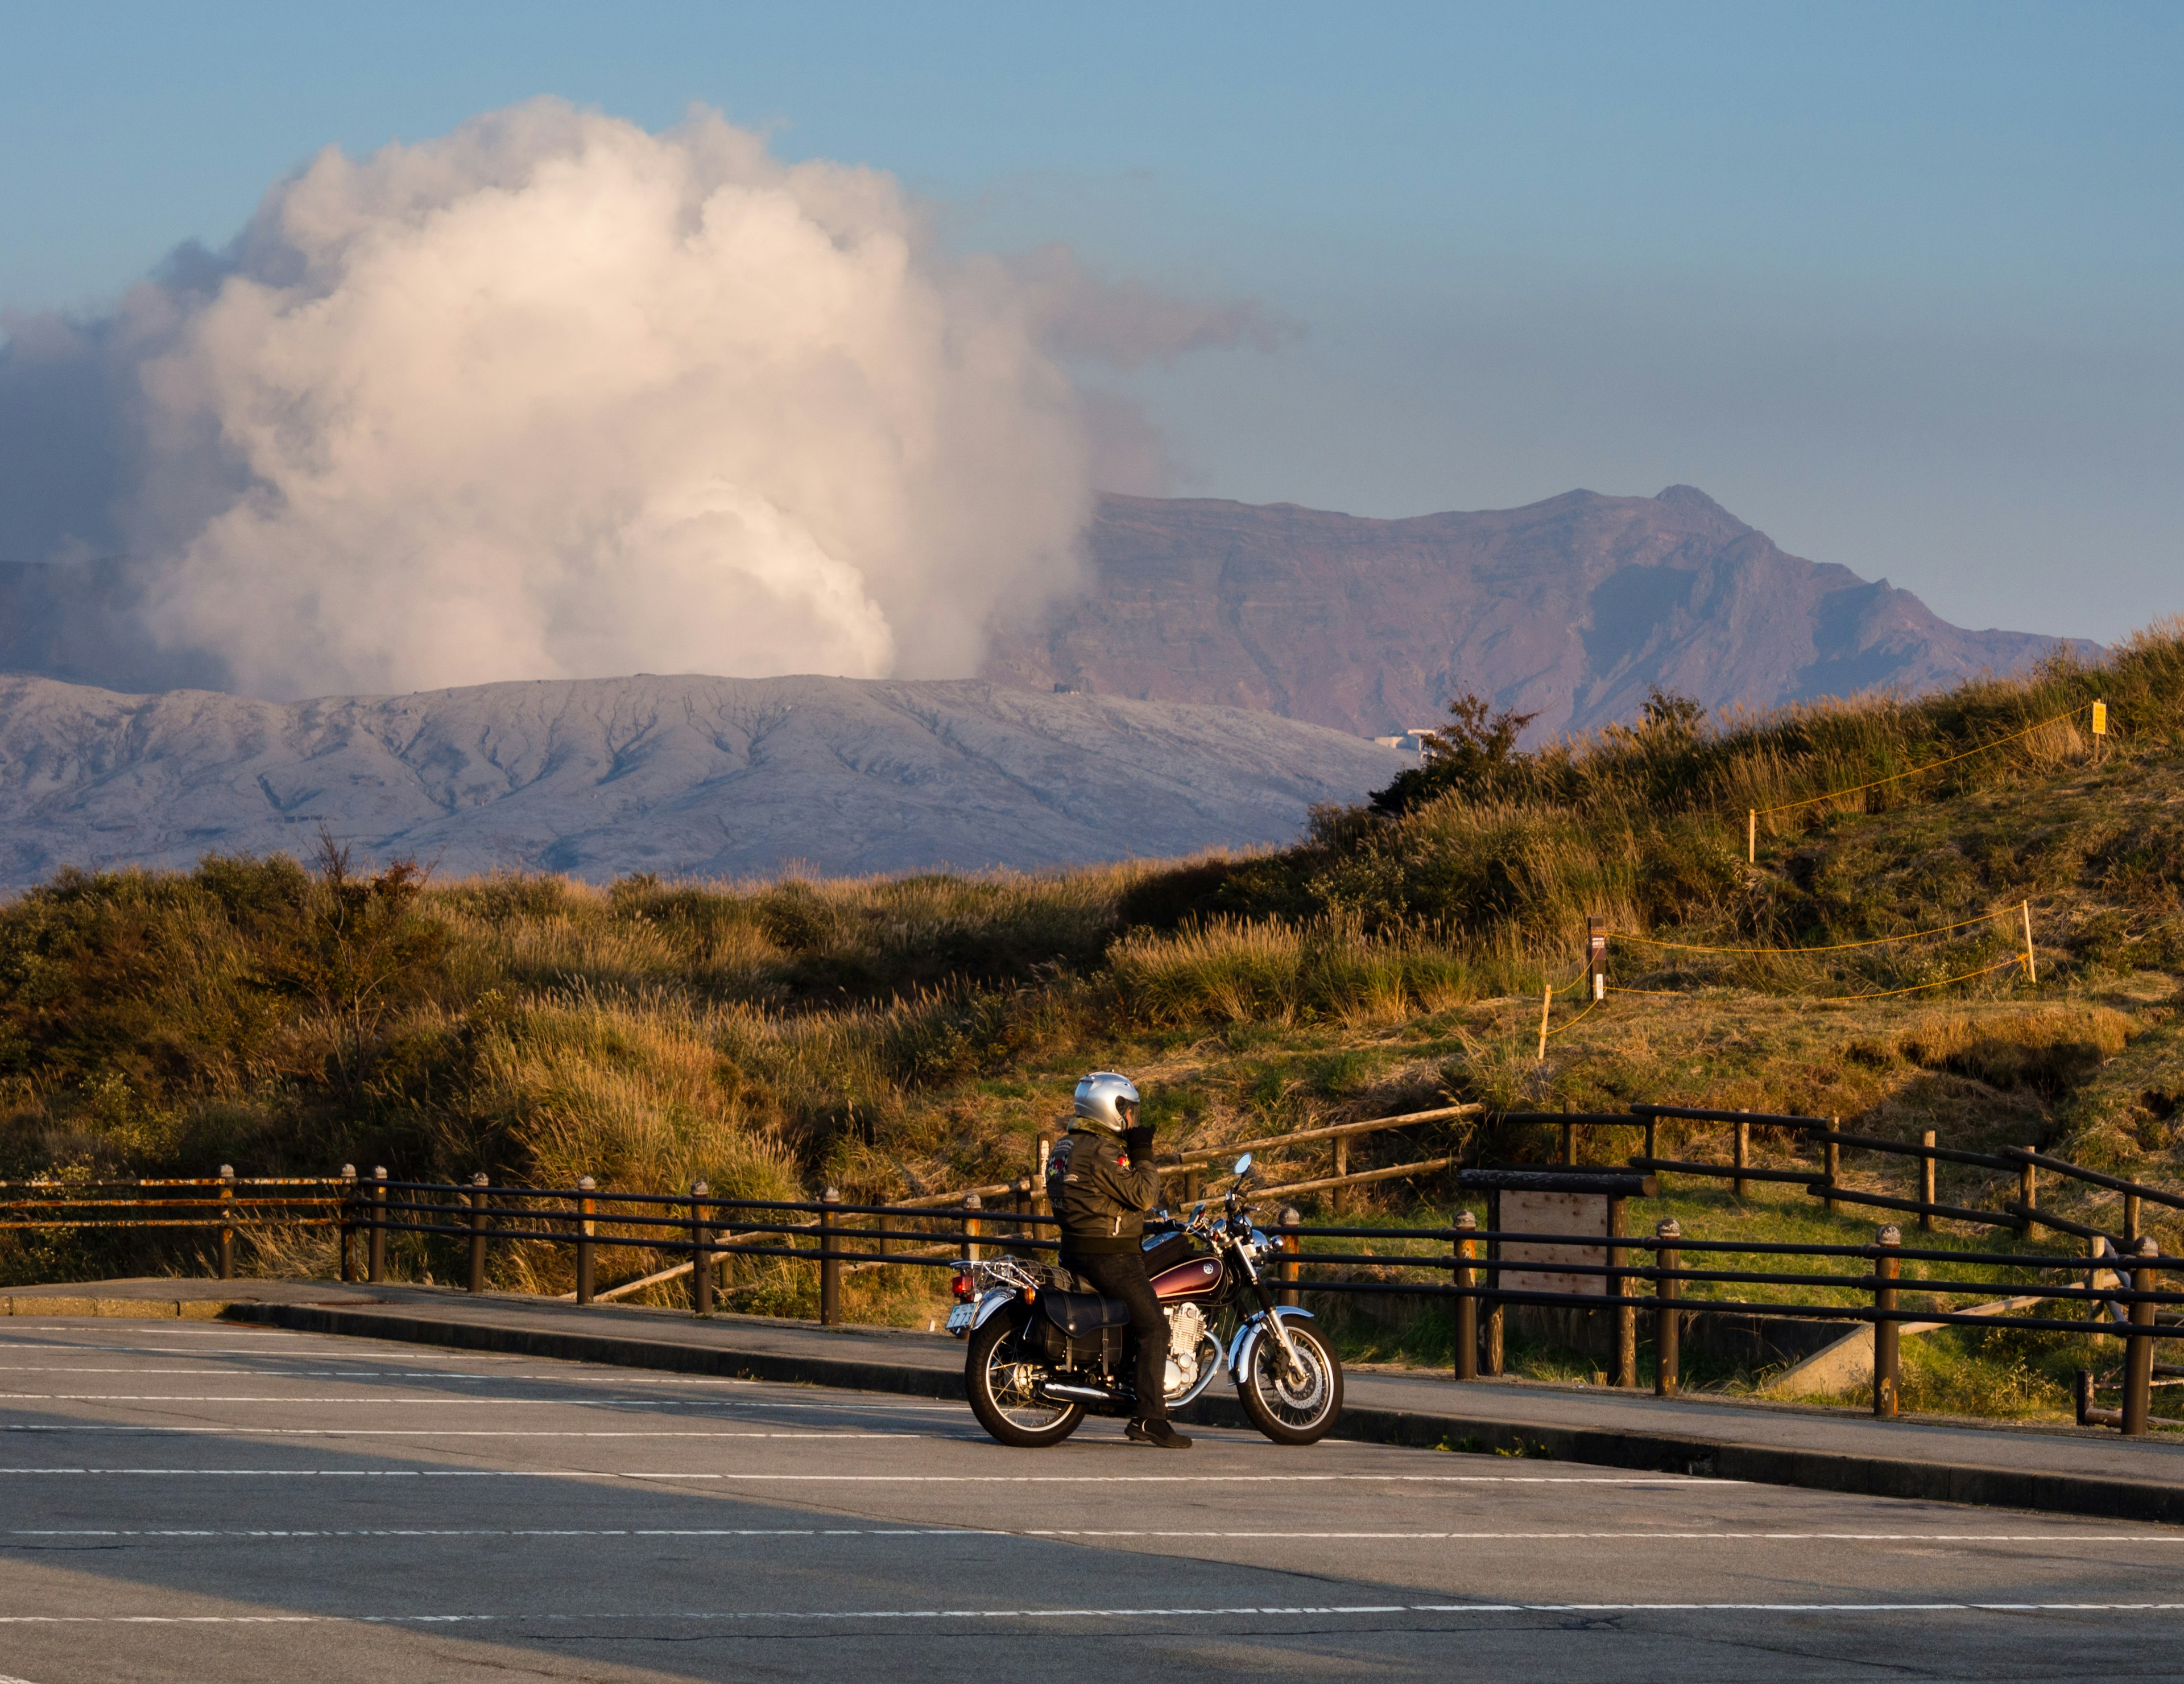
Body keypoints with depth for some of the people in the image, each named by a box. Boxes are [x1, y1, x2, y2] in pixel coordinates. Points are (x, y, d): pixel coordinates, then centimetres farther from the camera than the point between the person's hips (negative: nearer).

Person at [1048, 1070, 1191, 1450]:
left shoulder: (1066, 1145, 15)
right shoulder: (1103, 1152, -17)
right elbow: (1142, 1196, -18)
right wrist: (1143, 1156, -8)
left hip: (1076, 1253, 10)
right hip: (1110, 1257, -10)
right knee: (1153, 1328, -8)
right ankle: (1151, 1419, -14)